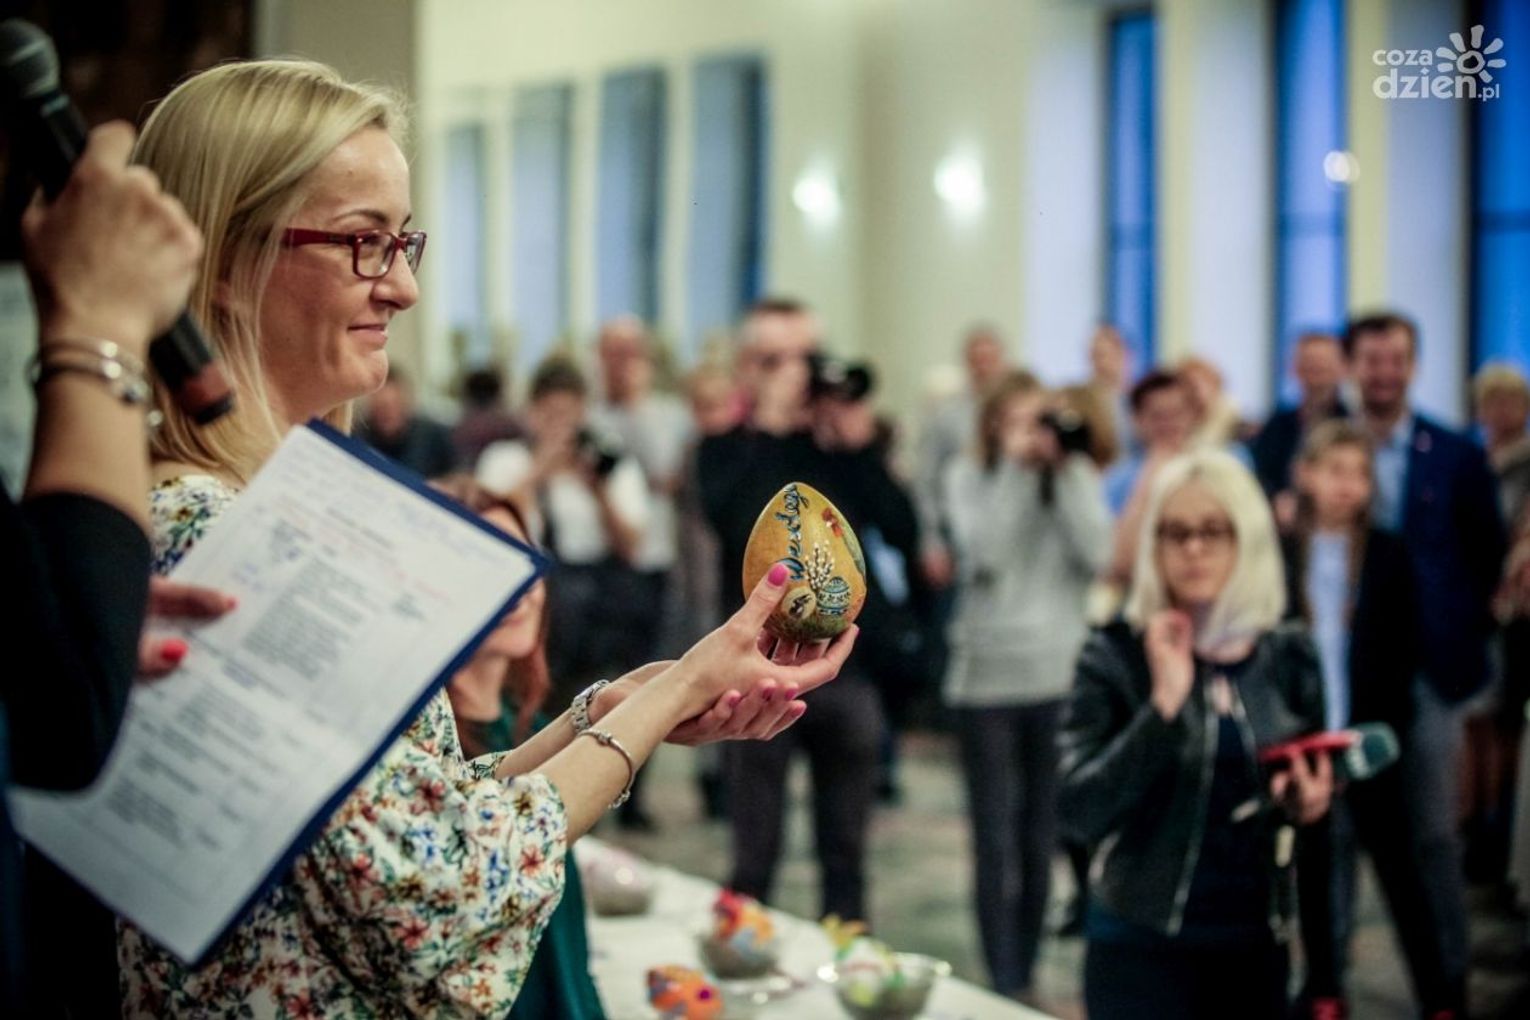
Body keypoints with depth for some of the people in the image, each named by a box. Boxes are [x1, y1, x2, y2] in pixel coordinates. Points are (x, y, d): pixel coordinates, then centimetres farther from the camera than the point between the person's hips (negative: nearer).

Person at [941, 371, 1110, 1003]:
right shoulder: (968, 479, 1)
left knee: (1042, 837, 8)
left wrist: (1064, 470, -11)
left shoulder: (1076, 478, 6)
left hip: (1061, 675, 2)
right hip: (986, 677, -2)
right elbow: (985, 552, -15)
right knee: (995, 839, -2)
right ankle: (1005, 982, 3)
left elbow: (1098, 554, -10)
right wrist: (1013, 467, -14)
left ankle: (1024, 973, 21)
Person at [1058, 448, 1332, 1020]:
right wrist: (1164, 703, -23)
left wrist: (1308, 805, -5)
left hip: (1256, 949, 4)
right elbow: (1079, 813, -17)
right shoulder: (1114, 656, -8)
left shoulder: (1289, 658, 3)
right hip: (1142, 950, -4)